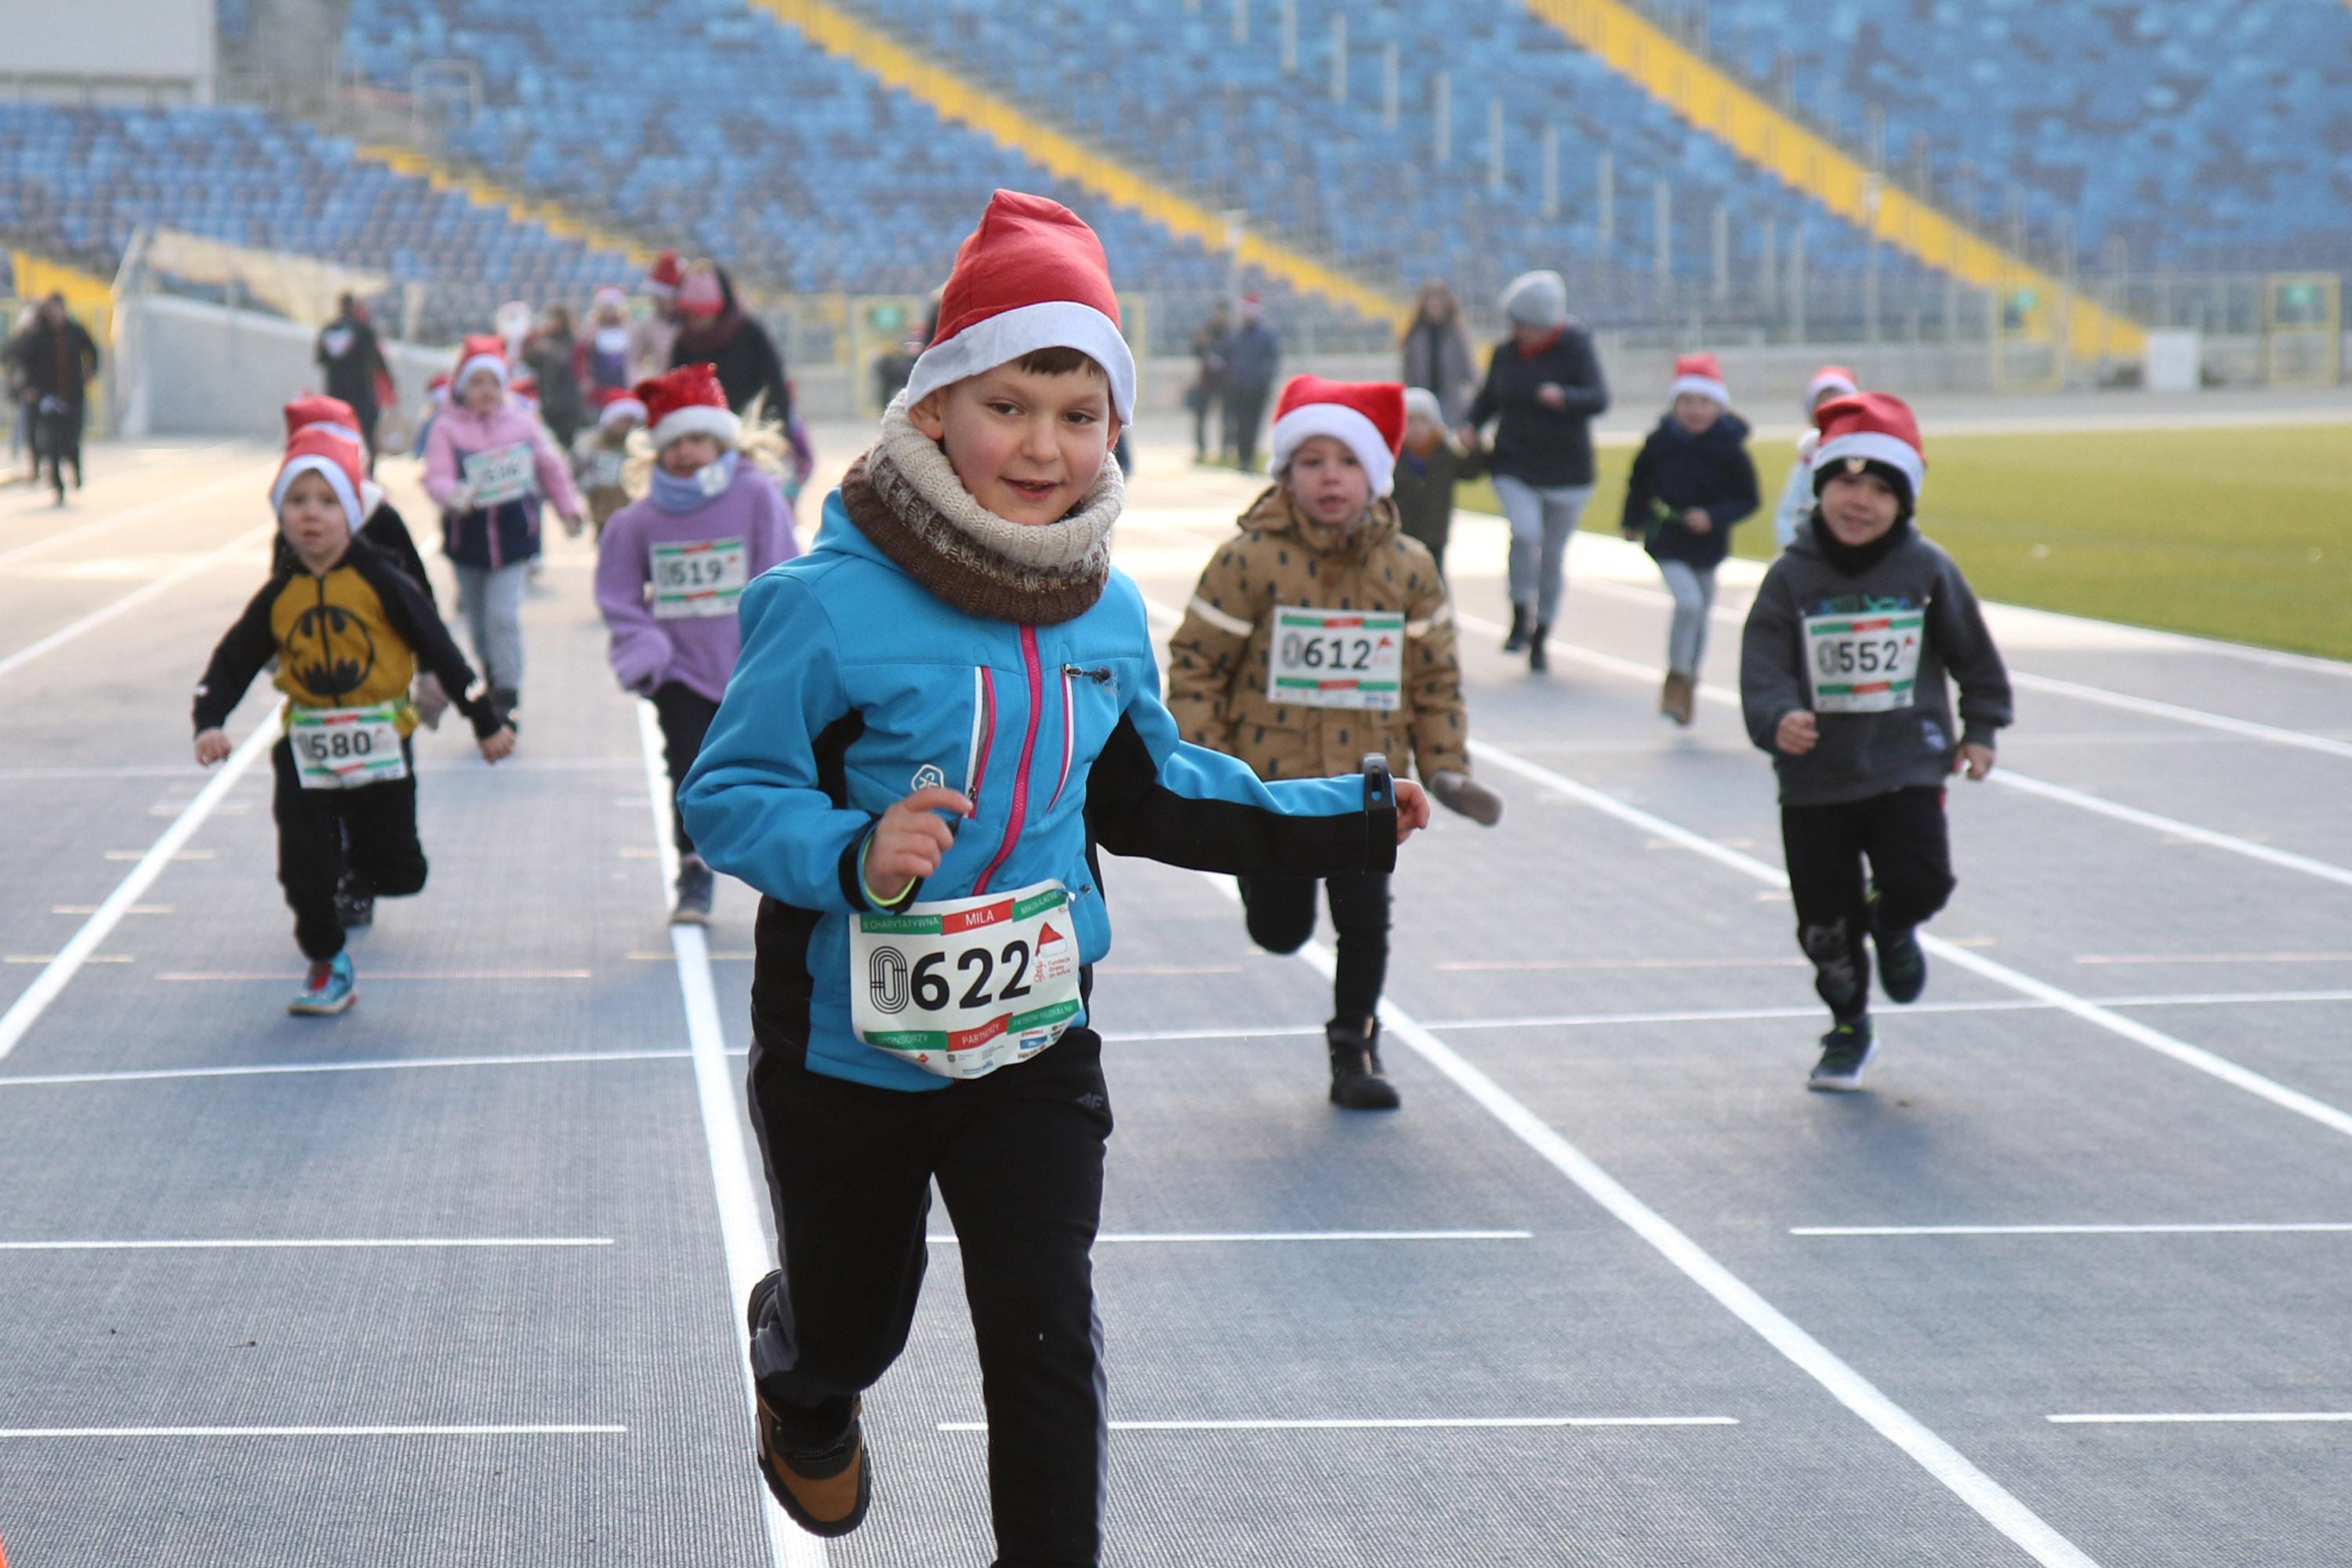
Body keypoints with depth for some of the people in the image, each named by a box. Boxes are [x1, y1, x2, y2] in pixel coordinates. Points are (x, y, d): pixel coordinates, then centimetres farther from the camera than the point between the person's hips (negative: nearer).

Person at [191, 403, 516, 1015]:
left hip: (380, 749, -2)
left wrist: (487, 720, 2)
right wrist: (209, 722, -9)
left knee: (396, 873, 3)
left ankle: (360, 844, 38)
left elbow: (439, 649, -1)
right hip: (306, 753, 2)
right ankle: (327, 966, 18)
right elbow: (233, 662, 8)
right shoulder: (280, 594, 0)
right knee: (304, 872, -4)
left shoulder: (378, 581, -7)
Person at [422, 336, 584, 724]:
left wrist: (568, 509, 16)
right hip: (467, 538, 1)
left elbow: (551, 468, 14)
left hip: (513, 536, -1)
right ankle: (493, 676, 35)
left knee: (503, 616, -13)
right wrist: (454, 496, -39)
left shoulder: (523, 423, 1)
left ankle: (508, 698, -9)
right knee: (479, 621, 13)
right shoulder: (447, 429, -7)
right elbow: (436, 477, -18)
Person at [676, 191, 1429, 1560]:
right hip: (848, 1047, -2)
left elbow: (1153, 790, 13)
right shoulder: (834, 605, -21)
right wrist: (852, 856, -37)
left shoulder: (1108, 612, -2)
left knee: (1046, 1334, -7)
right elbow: (729, 793, -18)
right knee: (851, 1327, 19)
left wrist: (1339, 824, 9)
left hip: (1036, 1043, 3)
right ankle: (805, 1393, 57)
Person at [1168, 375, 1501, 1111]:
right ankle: (1259, 871, 43)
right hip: (1269, 777, -2)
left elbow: (1435, 675, 7)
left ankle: (1353, 1050, 18)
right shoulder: (1250, 559, -11)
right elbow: (1196, 660, -6)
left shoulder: (1408, 567, -1)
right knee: (1280, 931, 7)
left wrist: (1446, 765, 1)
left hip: (1367, 780, 2)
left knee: (1365, 920, -2)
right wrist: (1203, 761, -12)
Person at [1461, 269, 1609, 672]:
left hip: (1566, 474, -1)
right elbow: (1488, 397, 16)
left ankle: (1540, 639, 23)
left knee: (1554, 554, 8)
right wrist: (1471, 423, -4)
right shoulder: (1506, 353, 2)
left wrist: (1564, 398, -40)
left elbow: (1599, 399, -21)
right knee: (1525, 532, -24)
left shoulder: (1575, 350, -9)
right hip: (1513, 468, 1)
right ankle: (1520, 619, -9)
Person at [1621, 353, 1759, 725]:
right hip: (1667, 542, -2)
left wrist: (1713, 516, -21)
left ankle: (1688, 682, 35)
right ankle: (1676, 678, -3)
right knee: (1688, 602, -20)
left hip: (1707, 543, 2)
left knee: (1701, 611, 15)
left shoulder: (1729, 449, -12)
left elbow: (1747, 498, -7)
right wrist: (1633, 521, 14)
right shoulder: (1661, 440, -9)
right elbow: (1640, 481, 8)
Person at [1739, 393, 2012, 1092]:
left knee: (1921, 881, -18)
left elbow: (1973, 653, 11)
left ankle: (1892, 926, 20)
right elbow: (1763, 666, -11)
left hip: (1906, 769, -1)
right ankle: (1848, 1027, 32)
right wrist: (1777, 720, -30)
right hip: (1814, 779, 1)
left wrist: (1980, 730, 12)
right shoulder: (1792, 577, -5)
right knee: (1825, 921, 7)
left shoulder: (1926, 570, -2)